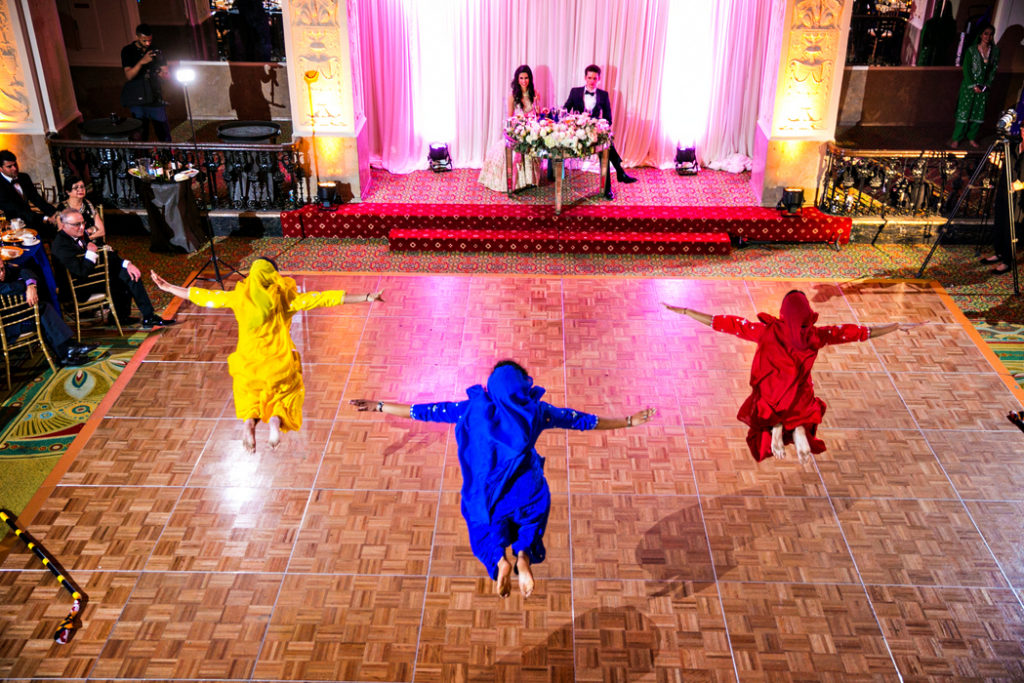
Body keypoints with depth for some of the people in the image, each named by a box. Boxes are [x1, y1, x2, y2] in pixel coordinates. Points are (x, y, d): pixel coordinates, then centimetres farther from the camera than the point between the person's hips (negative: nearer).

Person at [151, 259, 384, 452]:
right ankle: (276, 419, -14)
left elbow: (202, 295, 4)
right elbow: (326, 298, -11)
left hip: (249, 364, 2)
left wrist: (168, 288, 18)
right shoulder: (285, 297, -10)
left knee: (250, 399, 26)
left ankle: (249, 420, -8)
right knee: (284, 398, 20)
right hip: (279, 365, -1)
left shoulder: (239, 297, -6)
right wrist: (366, 298, -10)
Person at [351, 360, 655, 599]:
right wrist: (629, 421, 26)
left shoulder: (473, 408, 11)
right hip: (527, 490, 0)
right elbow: (583, 420, 16)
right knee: (529, 526, 23)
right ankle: (523, 556, -12)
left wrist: (377, 406, 24)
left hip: (486, 492, 0)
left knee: (487, 533, 20)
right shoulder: (536, 410, 12)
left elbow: (424, 411, 15)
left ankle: (499, 560, -15)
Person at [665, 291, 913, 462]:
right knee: (803, 415, 33)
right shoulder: (816, 335, -13)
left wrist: (683, 311, -8)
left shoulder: (767, 332, -17)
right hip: (801, 403, 0)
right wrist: (896, 327, 12)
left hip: (769, 403, 0)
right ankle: (799, 429, -4)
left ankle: (774, 428, -4)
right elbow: (860, 332, -2)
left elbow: (726, 323, -14)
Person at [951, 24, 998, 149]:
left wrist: (986, 86, -5)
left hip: (984, 87, 3)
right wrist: (974, 86, -11)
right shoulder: (971, 50, -6)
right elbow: (966, 69, -7)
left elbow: (993, 71, 6)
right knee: (964, 112, -2)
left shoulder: (995, 51, 3)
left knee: (979, 114, 7)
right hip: (969, 86, -3)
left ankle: (971, 138, 18)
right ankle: (956, 139, 5)